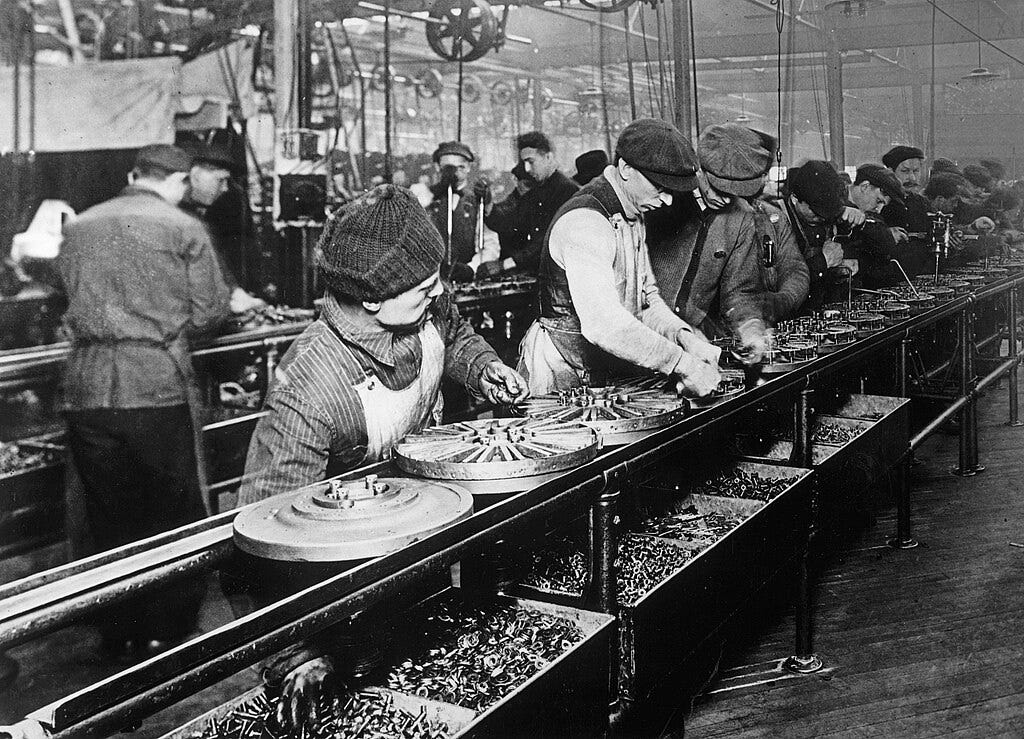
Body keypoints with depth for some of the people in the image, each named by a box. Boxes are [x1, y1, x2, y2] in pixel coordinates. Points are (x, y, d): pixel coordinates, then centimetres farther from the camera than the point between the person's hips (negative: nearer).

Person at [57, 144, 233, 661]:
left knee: (110, 521, 14)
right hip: (157, 385, -4)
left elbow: (74, 300, 17)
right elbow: (210, 312, 0)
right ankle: (168, 633, 12)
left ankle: (121, 638, 23)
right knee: (176, 519, 9)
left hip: (88, 386, 4)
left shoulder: (78, 228, 12)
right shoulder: (183, 228, 0)